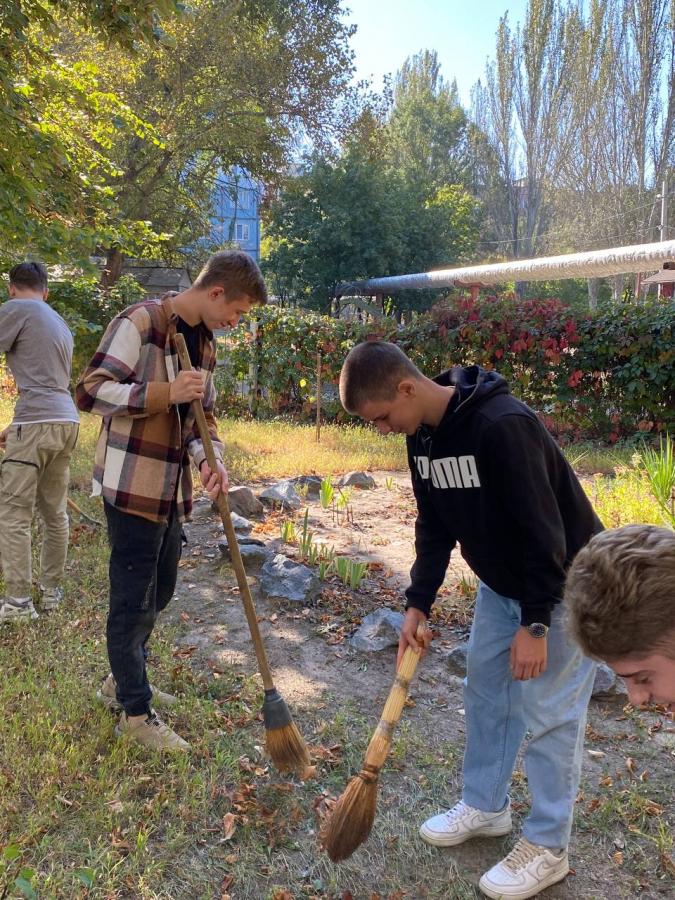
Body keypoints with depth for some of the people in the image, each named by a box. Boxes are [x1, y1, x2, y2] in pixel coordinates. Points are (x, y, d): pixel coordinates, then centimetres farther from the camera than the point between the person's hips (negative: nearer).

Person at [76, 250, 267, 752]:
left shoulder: (205, 344, 12)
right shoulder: (140, 323, -13)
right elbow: (90, 391, -17)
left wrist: (209, 461, -6)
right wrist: (165, 393, -27)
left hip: (171, 490, 9)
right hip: (133, 485, -9)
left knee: (159, 592, 19)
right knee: (133, 601, 1)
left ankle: (123, 681, 39)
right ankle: (136, 712, 16)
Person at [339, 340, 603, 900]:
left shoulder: (504, 425, -33)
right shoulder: (423, 436, -5)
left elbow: (542, 529, -29)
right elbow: (435, 526, 3)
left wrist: (536, 623, -24)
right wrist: (418, 603, -1)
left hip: (562, 585, -8)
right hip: (500, 582, 8)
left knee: (547, 711, 1)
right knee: (485, 691, 16)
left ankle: (548, 846, 20)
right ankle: (487, 805, 36)